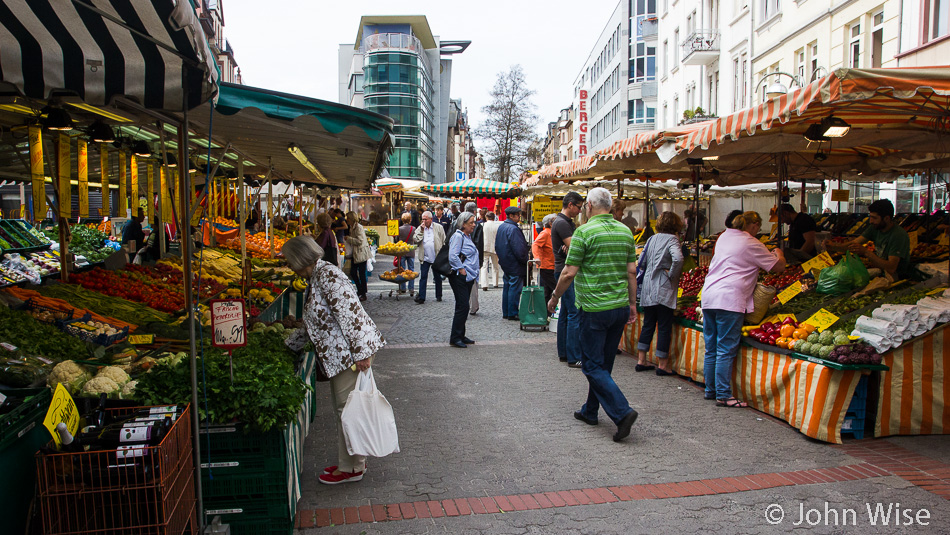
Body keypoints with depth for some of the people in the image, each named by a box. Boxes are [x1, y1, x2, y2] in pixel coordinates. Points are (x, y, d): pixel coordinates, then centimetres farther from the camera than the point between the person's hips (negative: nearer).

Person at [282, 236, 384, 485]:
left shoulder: (327, 274, -14)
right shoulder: (315, 280, 17)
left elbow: (350, 312, -22)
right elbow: (314, 325, 27)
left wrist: (360, 352, -25)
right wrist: (288, 344, 31)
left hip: (352, 352, -10)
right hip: (338, 354, 10)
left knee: (347, 408, -1)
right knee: (341, 406, 16)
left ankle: (351, 468, 12)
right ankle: (351, 461, 28)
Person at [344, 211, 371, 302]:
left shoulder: (358, 227, -15)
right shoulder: (351, 227, 13)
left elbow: (359, 241, -22)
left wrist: (348, 238, -14)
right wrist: (347, 238, 8)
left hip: (361, 254, -9)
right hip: (354, 254, 9)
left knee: (361, 274, -3)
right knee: (353, 273, 11)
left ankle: (363, 294, 6)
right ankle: (359, 290, 26)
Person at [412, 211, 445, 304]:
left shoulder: (439, 227, 1)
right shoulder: (419, 228, 7)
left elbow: (444, 241, 3)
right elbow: (415, 240, -5)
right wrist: (421, 230, -12)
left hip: (436, 257, -1)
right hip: (425, 257, 1)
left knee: (438, 277, 11)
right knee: (423, 277, -5)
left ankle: (439, 296, 23)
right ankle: (421, 297, -5)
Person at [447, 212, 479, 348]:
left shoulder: (468, 236, 17)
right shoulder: (458, 236, -12)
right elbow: (453, 256, -22)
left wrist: (473, 274, 18)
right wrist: (462, 270, -18)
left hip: (468, 277, 10)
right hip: (459, 277, -10)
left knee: (463, 306, 13)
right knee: (462, 306, -9)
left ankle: (461, 335, 21)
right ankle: (455, 338, -3)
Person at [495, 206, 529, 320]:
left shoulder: (501, 227, 11)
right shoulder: (513, 229, -19)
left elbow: (497, 245, 20)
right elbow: (519, 249, -21)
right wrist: (525, 261, -10)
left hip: (505, 264, 10)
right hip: (515, 264, -10)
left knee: (507, 287, 14)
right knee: (515, 288, -3)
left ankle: (505, 312, 19)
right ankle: (512, 314, 0)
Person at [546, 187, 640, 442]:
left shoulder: (585, 232, -12)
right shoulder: (625, 231, 6)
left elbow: (569, 273, -12)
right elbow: (632, 272, 9)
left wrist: (554, 298, 1)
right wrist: (632, 304, 17)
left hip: (594, 309, -7)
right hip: (620, 307, 7)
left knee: (593, 366, 1)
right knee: (604, 364, 16)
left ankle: (622, 411, -11)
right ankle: (590, 411, 28)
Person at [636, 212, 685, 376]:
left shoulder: (652, 239, 11)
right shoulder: (671, 239, -9)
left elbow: (641, 261, 13)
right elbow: (678, 258, -27)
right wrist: (672, 275, -14)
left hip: (648, 288, 6)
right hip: (663, 290, -6)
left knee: (648, 324, 14)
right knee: (664, 327, 1)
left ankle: (641, 361, 17)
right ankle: (662, 365, 7)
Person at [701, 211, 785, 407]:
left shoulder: (724, 237, 18)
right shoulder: (751, 244, -2)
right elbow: (779, 267, 3)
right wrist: (779, 254, 25)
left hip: (708, 296, 8)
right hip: (729, 299, -8)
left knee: (711, 349, 13)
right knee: (726, 350, -4)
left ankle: (710, 390, 21)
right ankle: (723, 395, -2)